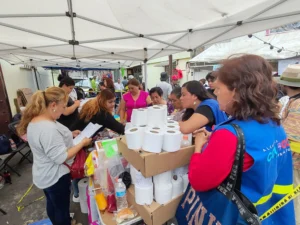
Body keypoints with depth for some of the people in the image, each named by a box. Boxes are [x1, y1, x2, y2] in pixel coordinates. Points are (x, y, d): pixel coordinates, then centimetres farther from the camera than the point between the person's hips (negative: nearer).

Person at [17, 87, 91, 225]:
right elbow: (61, 158, -31)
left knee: (52, 204, 30)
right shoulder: (48, 128, -35)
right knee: (62, 208, 16)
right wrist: (82, 143, -22)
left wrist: (69, 135, 3)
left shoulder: (34, 120, -2)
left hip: (45, 174, 10)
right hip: (55, 177, -10)